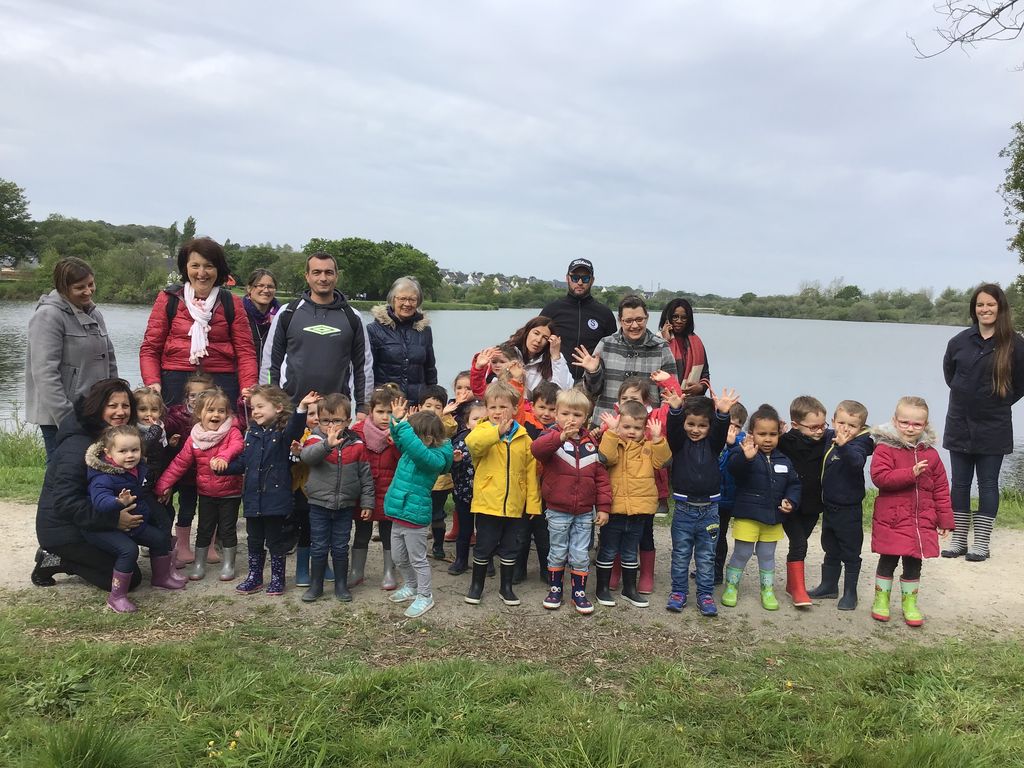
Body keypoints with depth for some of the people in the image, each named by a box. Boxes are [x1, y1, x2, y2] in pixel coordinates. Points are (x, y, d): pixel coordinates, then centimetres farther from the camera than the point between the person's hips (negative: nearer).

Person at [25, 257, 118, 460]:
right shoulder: (48, 316, -10)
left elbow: (109, 361, 22)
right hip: (58, 417, -7)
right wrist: (67, 419, -20)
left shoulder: (94, 314, 15)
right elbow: (45, 374, -17)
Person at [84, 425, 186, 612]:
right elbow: (100, 500, -43)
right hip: (104, 528, -8)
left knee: (160, 538, 11)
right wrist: (119, 502, -58)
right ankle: (116, 596, -16)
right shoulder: (103, 477, -27)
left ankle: (164, 576, 34)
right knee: (129, 549, -28)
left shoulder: (139, 468, -2)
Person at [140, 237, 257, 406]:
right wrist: (153, 382, -9)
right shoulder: (168, 300, 8)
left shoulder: (232, 304, 9)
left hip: (222, 384, 0)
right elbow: (150, 349, 8)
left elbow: (245, 353, 3)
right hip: (175, 384, 0)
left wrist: (249, 389, -12)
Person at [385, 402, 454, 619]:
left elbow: (419, 452, -41)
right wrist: (397, 420, -2)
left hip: (415, 517, -8)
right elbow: (400, 439, 18)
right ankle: (410, 587, 42)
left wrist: (401, 426, -38)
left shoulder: (436, 458, -22)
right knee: (399, 558, 21)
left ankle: (425, 596, 22)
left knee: (418, 560, 7)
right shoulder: (410, 450, 3)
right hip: (399, 514, 8)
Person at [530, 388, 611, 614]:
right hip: (557, 511, -2)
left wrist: (603, 506, -1)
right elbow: (537, 449, -35)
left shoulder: (591, 443, 2)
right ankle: (554, 589, 29)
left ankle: (579, 592, 24)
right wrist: (561, 436, -50)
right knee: (558, 552, 12)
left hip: (584, 512, 3)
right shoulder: (552, 438, -9)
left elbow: (601, 476, 4)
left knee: (581, 555, 9)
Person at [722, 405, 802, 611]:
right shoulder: (744, 454, -14)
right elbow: (734, 467, -35)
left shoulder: (784, 459, 4)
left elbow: (794, 483, 12)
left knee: (767, 555, 17)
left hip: (773, 517, 5)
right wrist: (746, 457, -55)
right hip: (747, 515, -4)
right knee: (741, 553, 5)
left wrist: (791, 501, -5)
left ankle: (768, 589, 31)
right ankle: (731, 586, 23)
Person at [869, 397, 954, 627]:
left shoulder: (930, 453, 4)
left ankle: (910, 603, 28)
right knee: (888, 561, 7)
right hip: (891, 519, -4)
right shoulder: (885, 448, -8)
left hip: (922, 521, 4)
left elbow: (941, 488, 8)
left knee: (914, 564, 13)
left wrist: (945, 519, 7)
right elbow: (880, 476, -21)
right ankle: (881, 600, 23)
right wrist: (911, 473, -28)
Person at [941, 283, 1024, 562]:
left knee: (988, 484, 5)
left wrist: (1001, 401, 2)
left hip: (993, 428, -3)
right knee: (959, 484, 9)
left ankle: (981, 543, 14)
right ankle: (958, 539, 19)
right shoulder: (960, 341, 0)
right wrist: (965, 395, 11)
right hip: (959, 425, 3)